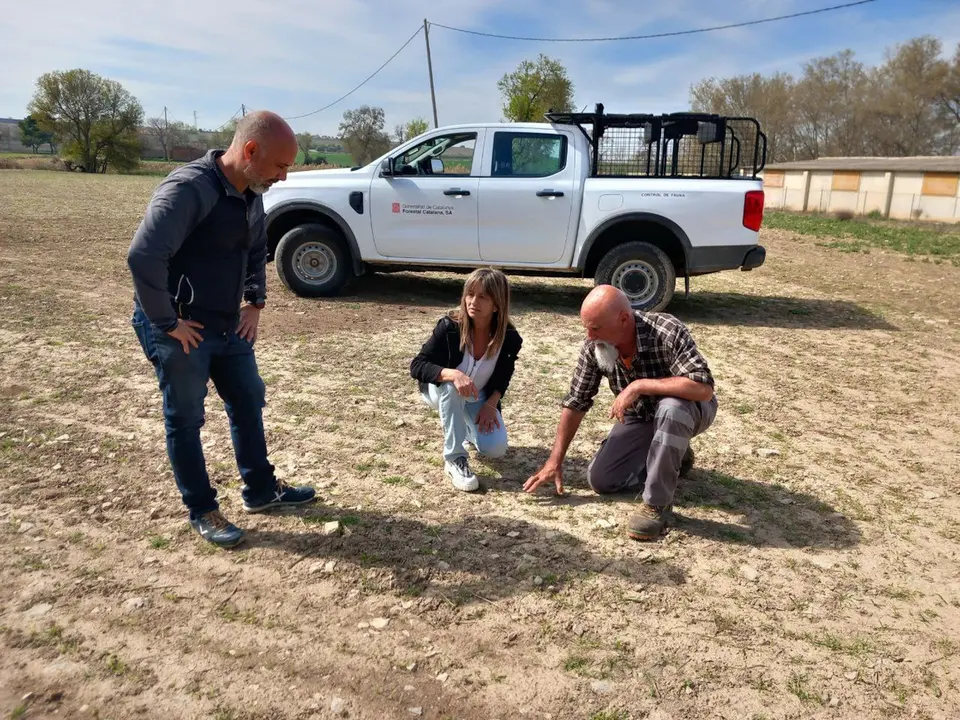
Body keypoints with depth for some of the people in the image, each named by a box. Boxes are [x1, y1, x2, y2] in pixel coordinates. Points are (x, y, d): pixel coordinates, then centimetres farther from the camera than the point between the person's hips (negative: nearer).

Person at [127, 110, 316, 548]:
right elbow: (142, 256, -32)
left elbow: (256, 250, 22)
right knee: (185, 420, 7)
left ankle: (261, 491, 32)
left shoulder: (250, 194, 4)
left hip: (228, 325, 9)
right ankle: (202, 512, 22)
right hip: (180, 330, -9)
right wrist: (167, 323, -24)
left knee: (248, 404, 16)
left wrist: (254, 302, 11)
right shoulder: (189, 188, -24)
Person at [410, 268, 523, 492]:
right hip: (441, 391, -2)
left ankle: (463, 425, 20)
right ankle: (454, 459, -24)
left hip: (479, 399, 3)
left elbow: (502, 378, -4)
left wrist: (491, 404, -21)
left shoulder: (509, 338, -21)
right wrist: (453, 374, -45)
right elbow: (417, 366, -29)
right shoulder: (449, 327, -29)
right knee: (451, 386, -39)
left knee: (496, 449, -16)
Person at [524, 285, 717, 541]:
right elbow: (576, 402, -9)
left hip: (687, 410, -5)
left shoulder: (667, 332, -34)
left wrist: (639, 385, -41)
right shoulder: (593, 347, -18)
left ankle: (657, 504, -23)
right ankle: (673, 455, 17)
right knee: (600, 479, -4)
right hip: (640, 417, 5)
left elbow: (703, 388, -43)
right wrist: (555, 462, -10)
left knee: (670, 408, -40)